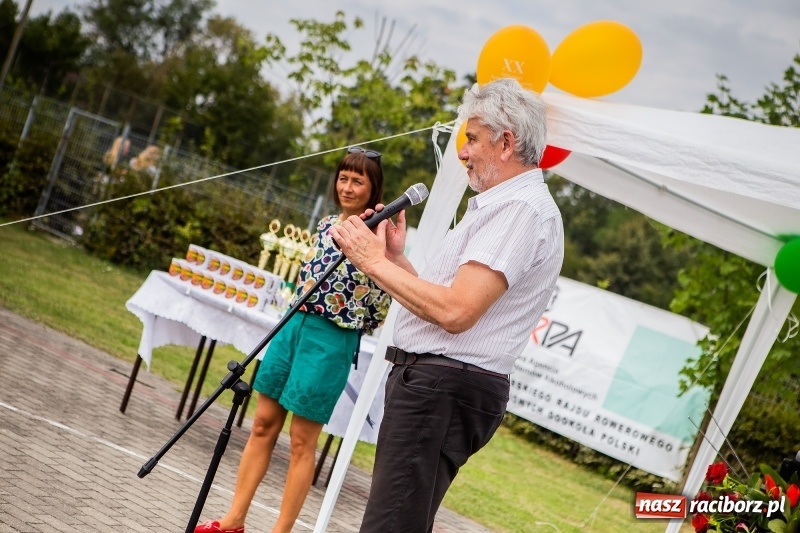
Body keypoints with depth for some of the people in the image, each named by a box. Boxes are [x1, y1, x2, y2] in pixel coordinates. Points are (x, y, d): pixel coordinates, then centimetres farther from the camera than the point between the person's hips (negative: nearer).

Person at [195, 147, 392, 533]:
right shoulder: (327, 224, 10)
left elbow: (382, 306, -12)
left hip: (331, 339, -6)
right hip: (295, 324, 7)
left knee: (302, 439, 0)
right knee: (263, 425, 8)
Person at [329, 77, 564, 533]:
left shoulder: (522, 209, -13)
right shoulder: (504, 205, 21)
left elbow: (455, 311, -24)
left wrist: (375, 261, -14)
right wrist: (397, 258, 11)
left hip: (444, 388, -11)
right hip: (432, 380, 11)